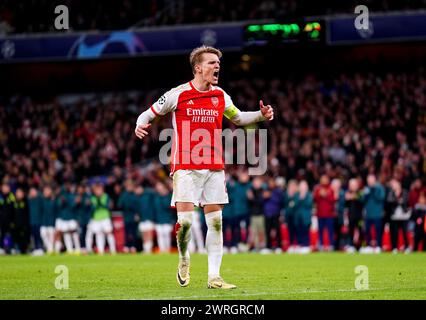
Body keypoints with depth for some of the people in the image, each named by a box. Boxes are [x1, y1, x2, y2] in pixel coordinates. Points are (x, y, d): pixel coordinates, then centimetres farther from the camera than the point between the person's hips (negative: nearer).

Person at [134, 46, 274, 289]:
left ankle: (214, 277, 3)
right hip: (186, 167, -4)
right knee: (185, 219, -12)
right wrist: (140, 124, -18)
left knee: (215, 221, 0)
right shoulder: (178, 95, -4)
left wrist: (261, 115, 9)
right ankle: (184, 260, 17)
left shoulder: (220, 96, 9)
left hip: (214, 167, 4)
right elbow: (150, 113, 4)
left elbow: (238, 118, 26)